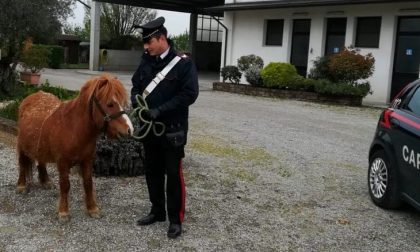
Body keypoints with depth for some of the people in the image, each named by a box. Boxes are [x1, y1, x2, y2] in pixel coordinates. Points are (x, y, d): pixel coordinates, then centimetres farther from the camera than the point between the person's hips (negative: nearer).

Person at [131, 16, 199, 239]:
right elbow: (136, 86, 15)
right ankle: (157, 211, 31)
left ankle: (175, 219, 15)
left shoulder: (183, 63, -12)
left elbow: (190, 94, -19)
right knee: (152, 172, 15)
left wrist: (159, 110, -21)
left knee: (173, 174, 3)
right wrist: (136, 103, -8)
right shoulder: (146, 62, 5)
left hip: (172, 129, -6)